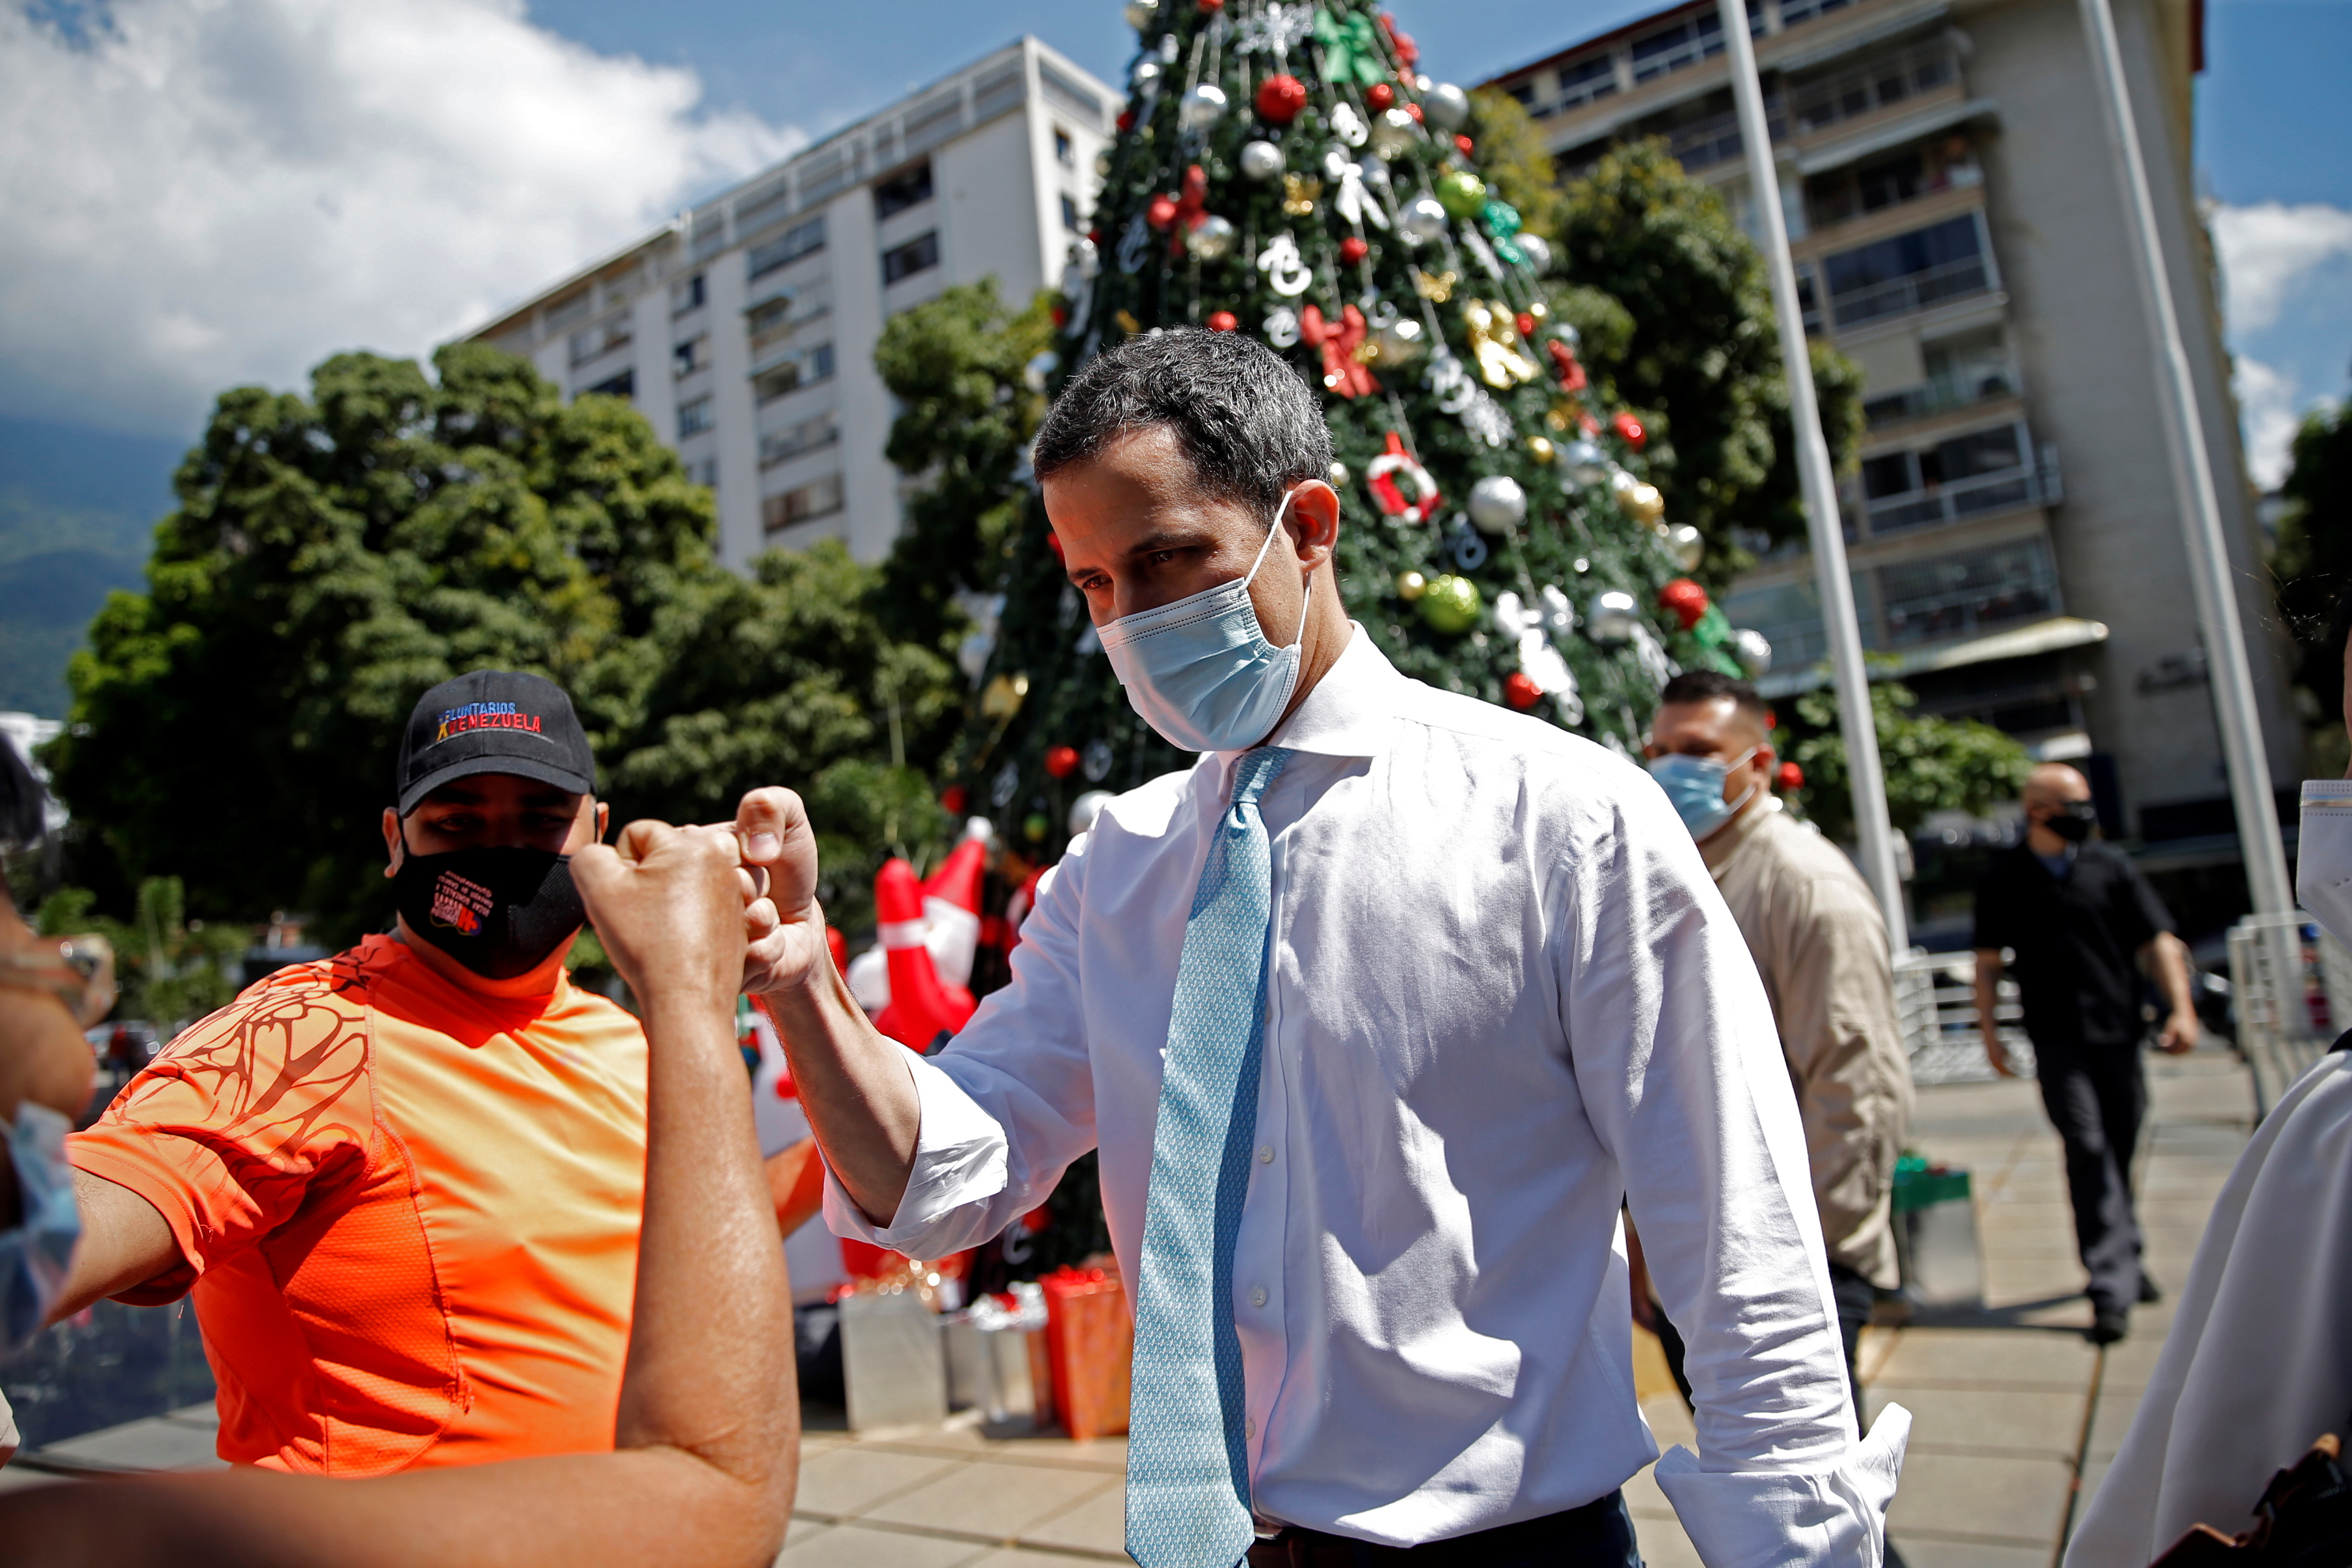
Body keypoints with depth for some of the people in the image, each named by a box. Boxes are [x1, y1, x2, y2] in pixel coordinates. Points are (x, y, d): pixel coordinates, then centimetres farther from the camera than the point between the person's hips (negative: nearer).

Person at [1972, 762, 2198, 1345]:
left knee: (2121, 1149, 11)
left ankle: (2122, 1260, 31)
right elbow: (1988, 961, 7)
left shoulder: (2111, 866, 6)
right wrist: (1988, 1031, 2)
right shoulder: (2005, 877, 2)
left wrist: (2181, 1008, -8)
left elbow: (2158, 942, 4)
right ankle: (2112, 1285, -11)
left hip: (2120, 1032, 3)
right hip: (2057, 1039, -2)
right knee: (2087, 1149, -10)